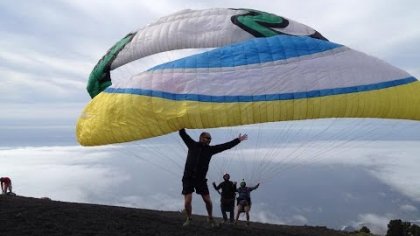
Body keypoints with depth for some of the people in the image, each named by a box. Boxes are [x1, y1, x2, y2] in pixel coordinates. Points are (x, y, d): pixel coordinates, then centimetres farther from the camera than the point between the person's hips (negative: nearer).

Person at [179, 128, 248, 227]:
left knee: (208, 200, 2)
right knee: (187, 201, -8)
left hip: (201, 179, 2)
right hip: (188, 178, -2)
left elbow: (225, 146, 5)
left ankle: (210, 219, 29)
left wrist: (238, 140, 5)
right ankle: (188, 219, 19)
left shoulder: (210, 149, 4)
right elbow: (182, 133, 2)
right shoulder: (192, 145, 1)